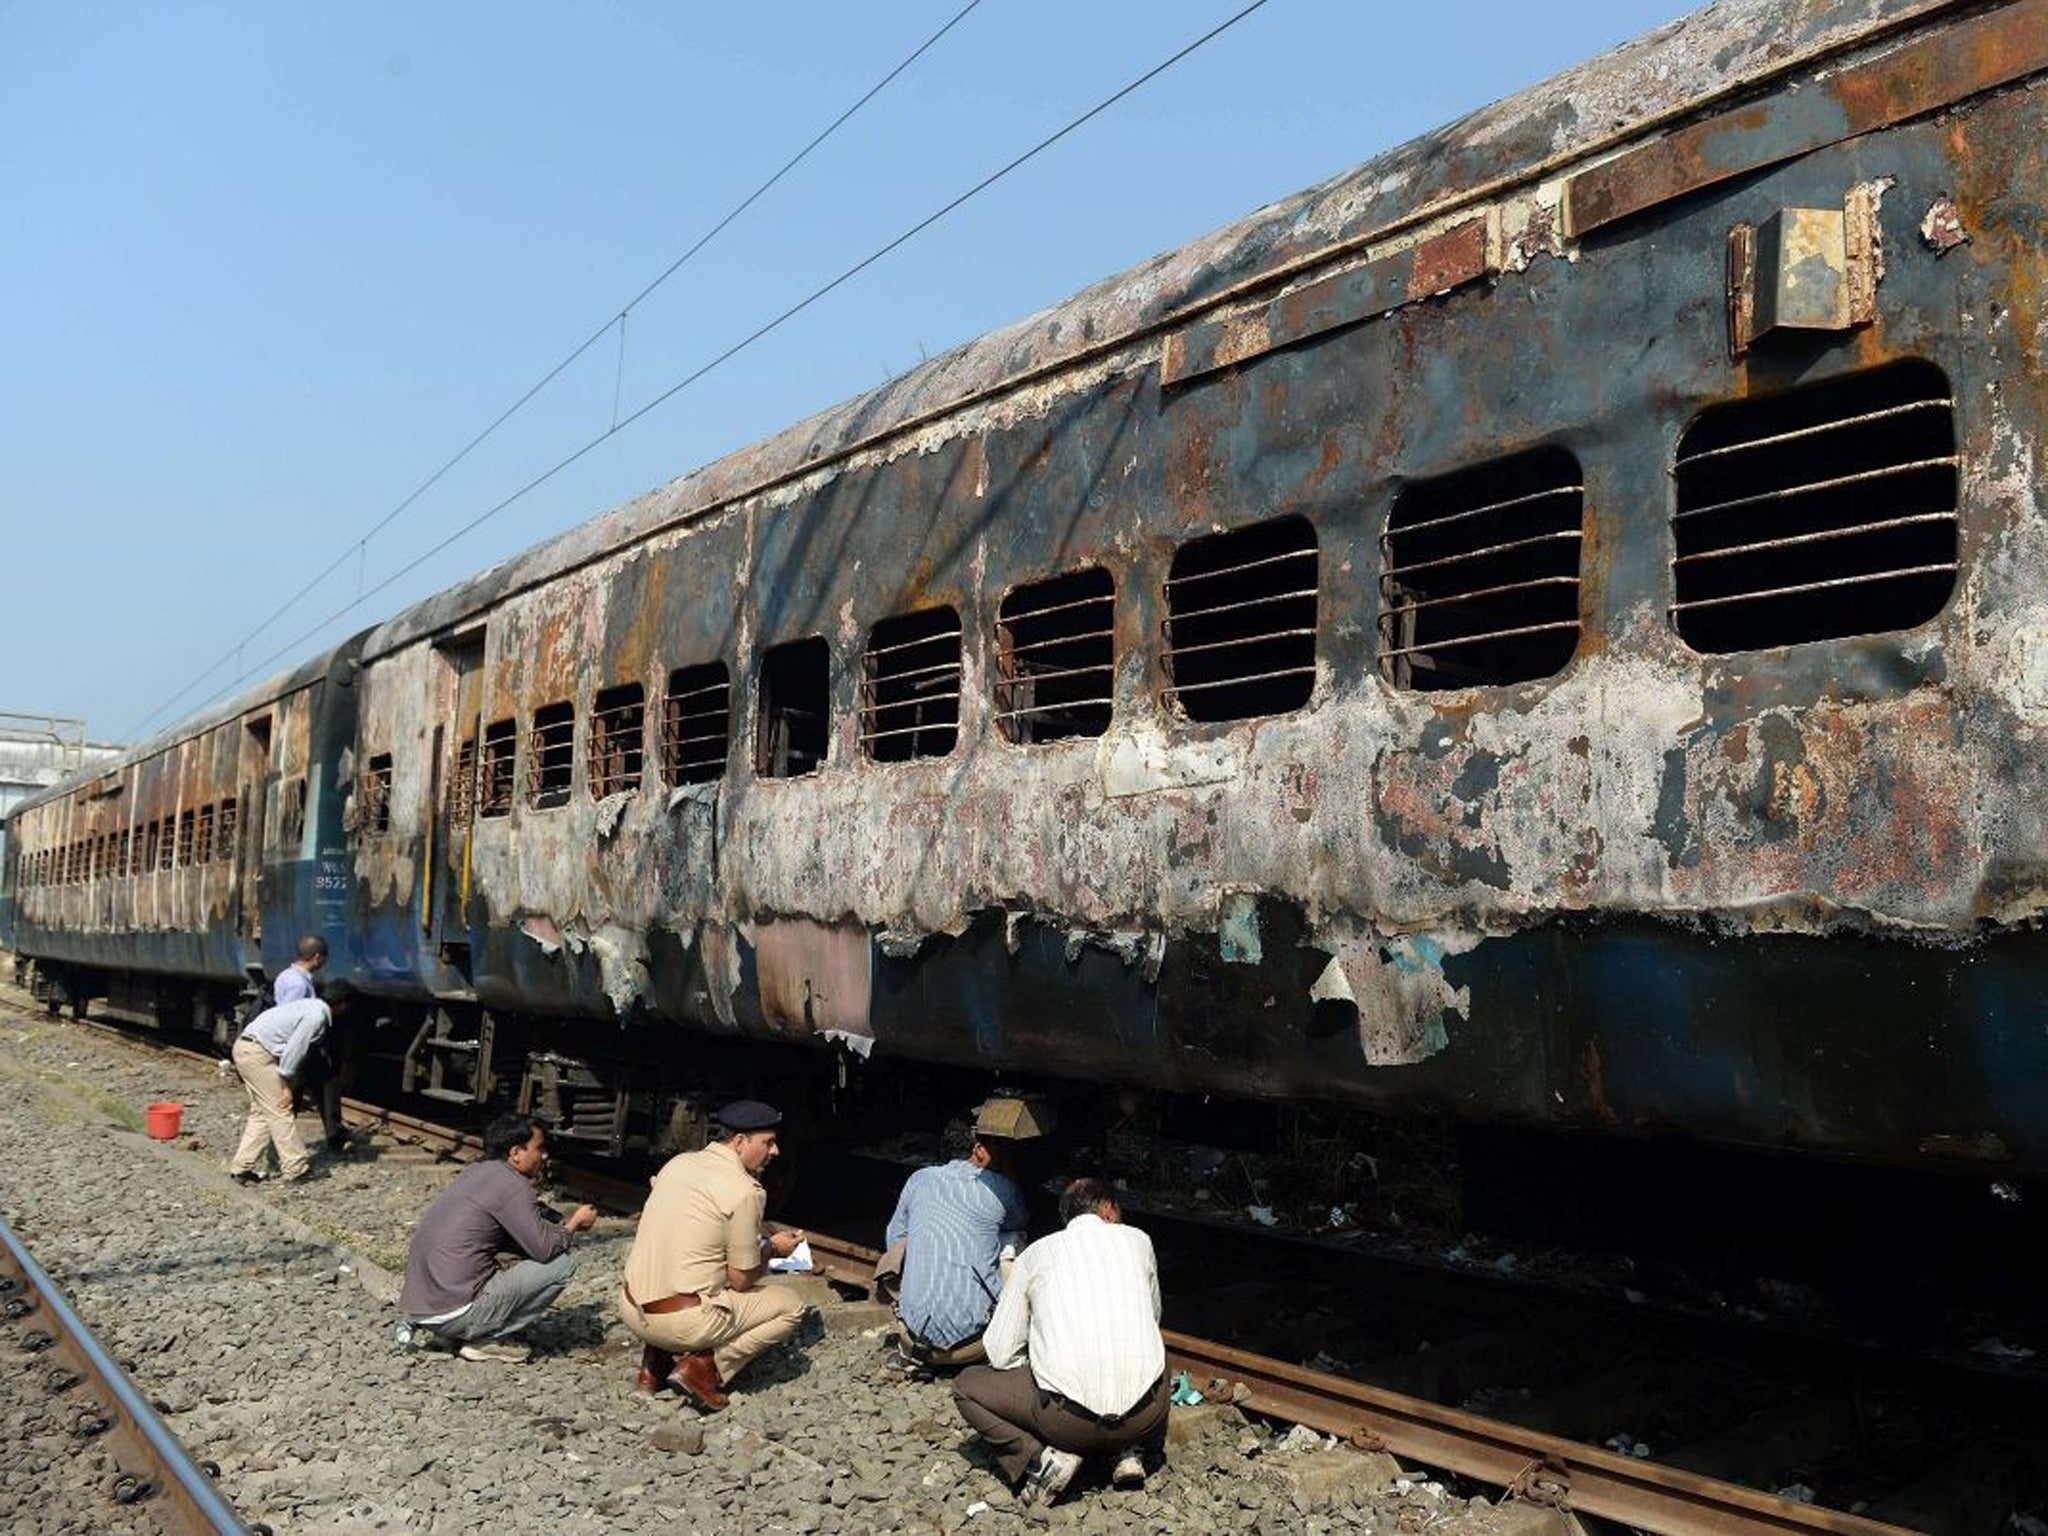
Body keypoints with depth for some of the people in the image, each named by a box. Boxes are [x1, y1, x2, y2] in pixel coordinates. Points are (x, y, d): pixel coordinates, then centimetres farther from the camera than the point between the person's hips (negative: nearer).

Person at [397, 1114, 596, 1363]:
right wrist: (574, 1225, 7)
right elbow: (544, 1248, -12)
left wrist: (565, 1226, 20)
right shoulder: (511, 1185, -12)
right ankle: (488, 1341, -1)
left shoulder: (474, 1172, 15)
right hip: (454, 1313, -9)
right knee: (563, 1262, -4)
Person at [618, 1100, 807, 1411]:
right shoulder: (745, 1192, -14)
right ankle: (703, 1366, -3)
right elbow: (740, 1281, -8)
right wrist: (772, 1249, 11)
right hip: (681, 1322, -7)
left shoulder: (679, 1163, 7)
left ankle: (657, 1360, 18)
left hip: (631, 1311, 7)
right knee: (790, 1306, 9)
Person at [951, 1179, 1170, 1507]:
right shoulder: (1137, 1240, 11)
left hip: (1068, 1421, -3)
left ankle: (1043, 1459, -1)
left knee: (966, 1386, 19)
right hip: (1145, 1415, 3)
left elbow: (1000, 1354, 7)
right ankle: (1132, 1451, 15)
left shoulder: (1035, 1254, 8)